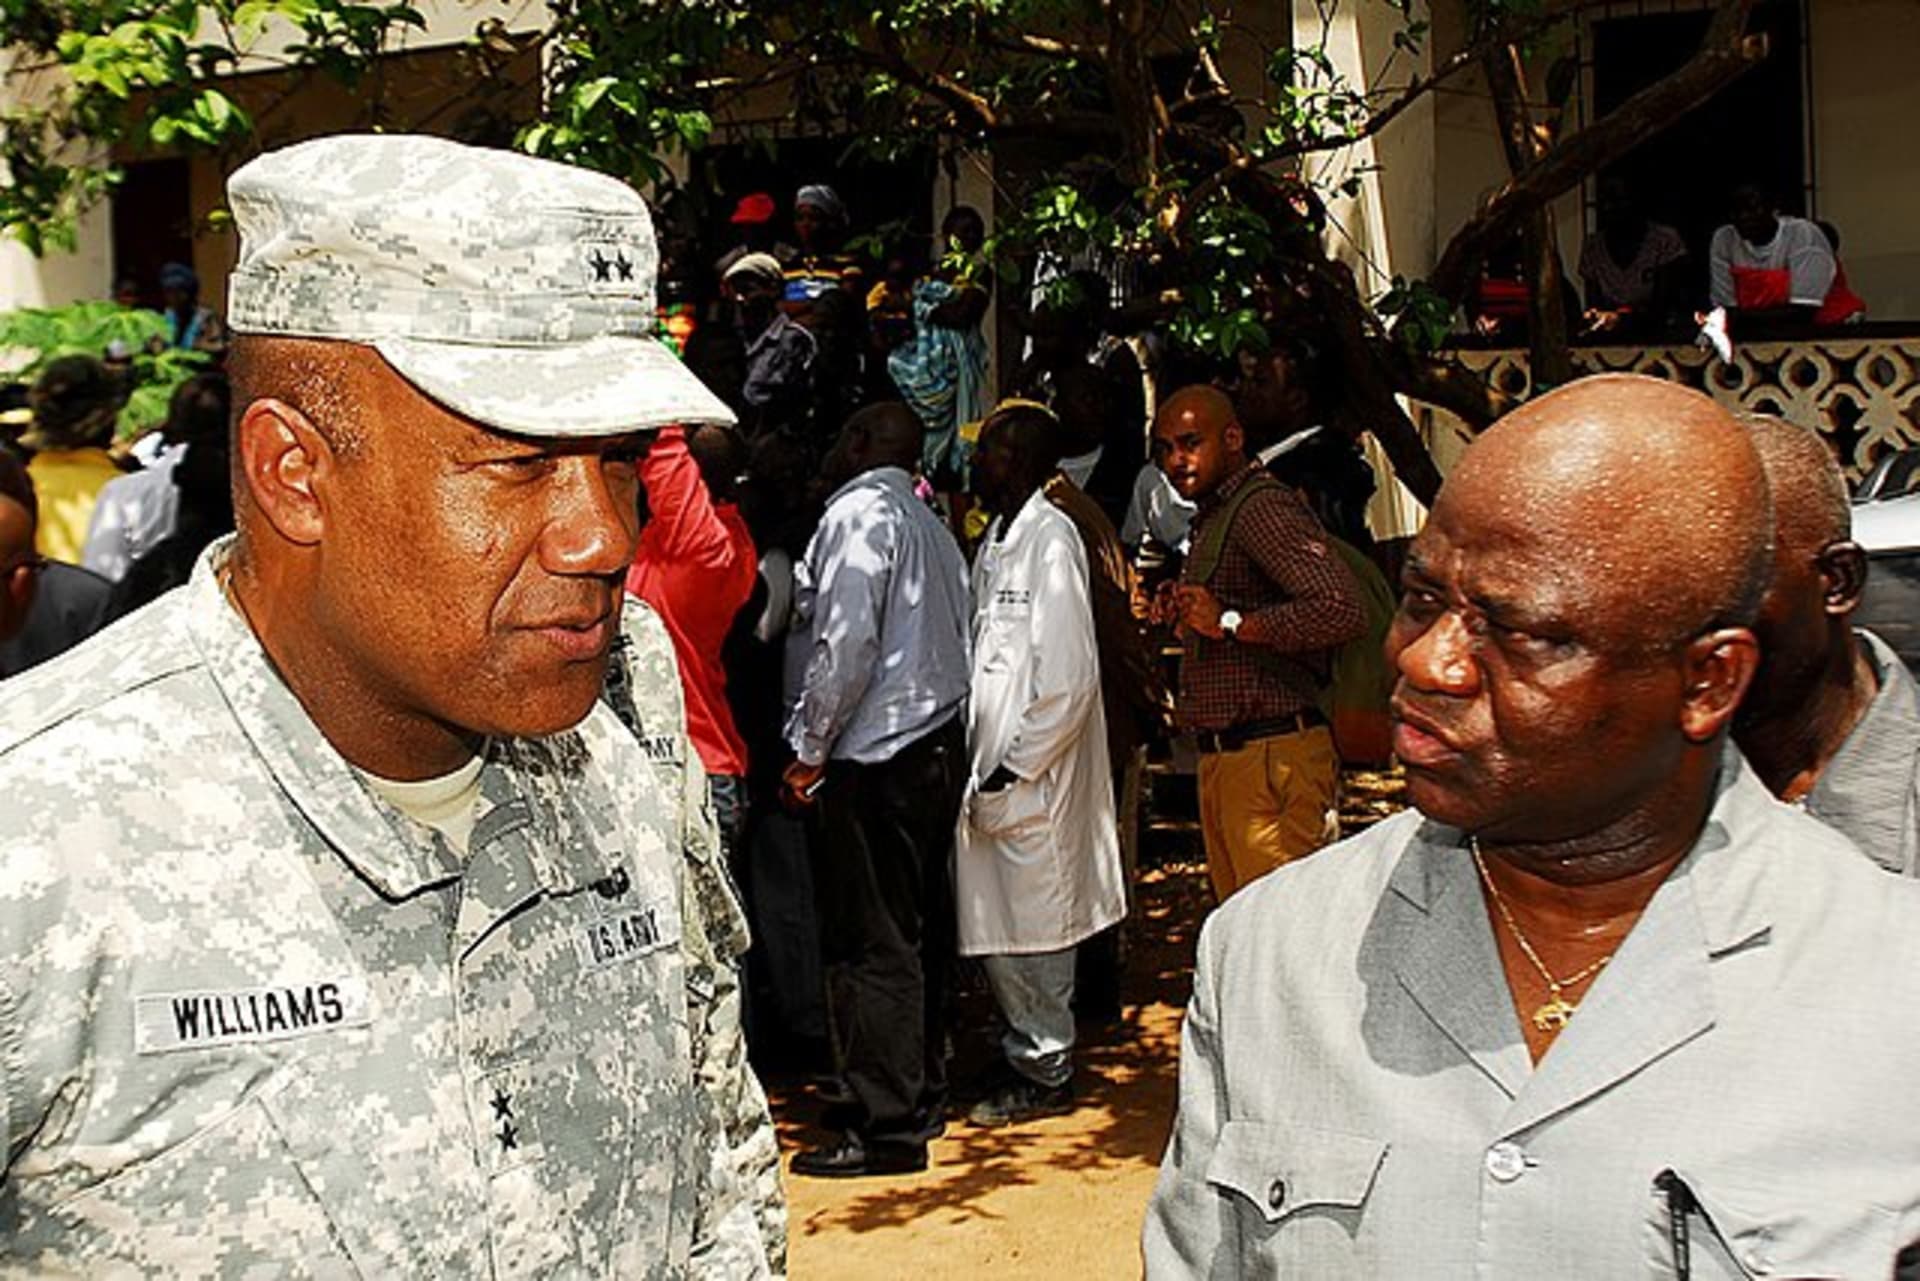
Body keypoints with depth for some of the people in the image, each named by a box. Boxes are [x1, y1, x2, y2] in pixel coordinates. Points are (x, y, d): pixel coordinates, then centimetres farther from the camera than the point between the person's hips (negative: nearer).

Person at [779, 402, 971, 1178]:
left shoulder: (858, 512, -9)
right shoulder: (928, 524, 18)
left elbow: (845, 641, -19)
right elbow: (949, 639, 15)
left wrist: (808, 750, -10)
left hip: (874, 757, -9)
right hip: (937, 745, 10)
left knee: (869, 945, -5)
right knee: (920, 932, 15)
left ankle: (886, 1129, -2)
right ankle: (922, 1098, 25)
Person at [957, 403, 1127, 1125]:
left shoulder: (1050, 539, -13)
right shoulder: (993, 543, 15)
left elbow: (1069, 677, -18)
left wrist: (1014, 770, -15)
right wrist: (980, 770, 12)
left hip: (1032, 783, -9)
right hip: (990, 774, 9)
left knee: (1028, 927, 1)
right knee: (992, 930, 14)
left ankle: (1045, 1074, 14)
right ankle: (1027, 1058, 28)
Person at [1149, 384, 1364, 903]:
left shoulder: (1263, 507, -12)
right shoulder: (1213, 515, 20)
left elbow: (1340, 610, -26)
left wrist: (1229, 622, -19)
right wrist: (1183, 608, 13)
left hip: (1273, 757, -10)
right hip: (1221, 756, 10)